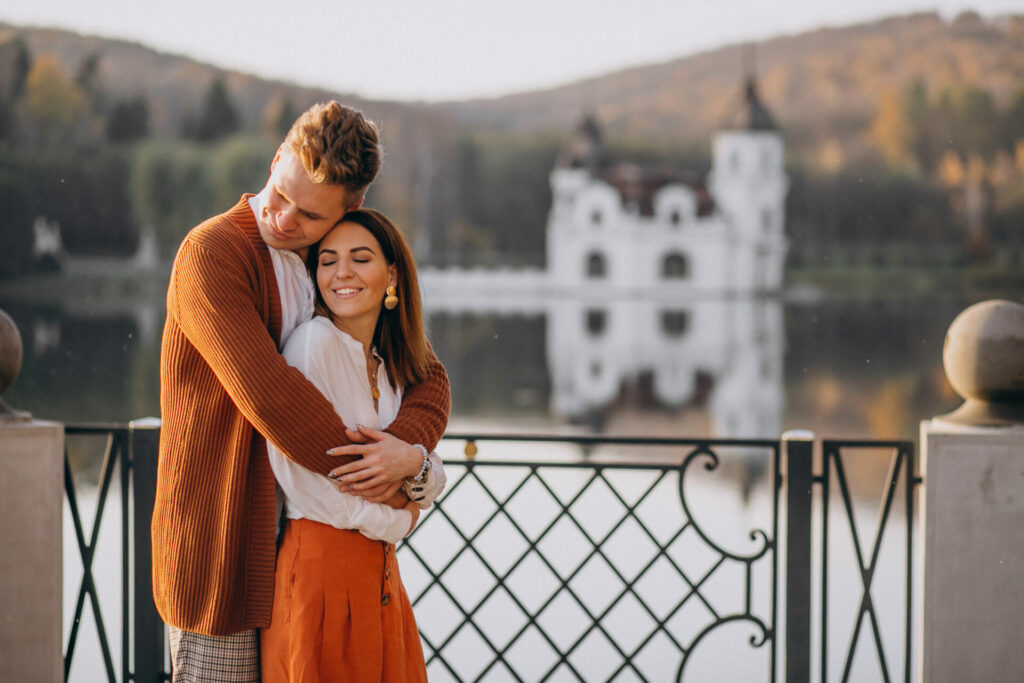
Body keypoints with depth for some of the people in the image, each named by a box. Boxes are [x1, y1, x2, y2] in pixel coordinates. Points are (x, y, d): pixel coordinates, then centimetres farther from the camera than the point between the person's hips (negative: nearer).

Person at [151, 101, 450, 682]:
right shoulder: (212, 252, -12)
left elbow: (427, 373, 9)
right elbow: (267, 395, -23)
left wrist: (410, 445, -14)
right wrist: (372, 476, -17)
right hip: (221, 542, -7)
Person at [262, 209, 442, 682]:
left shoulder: (389, 368, 13)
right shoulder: (314, 340, -10)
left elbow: (432, 489, 10)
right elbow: (294, 465, -19)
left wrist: (414, 464, -15)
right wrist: (394, 522, -6)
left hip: (379, 572, 7)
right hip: (319, 563, -7)